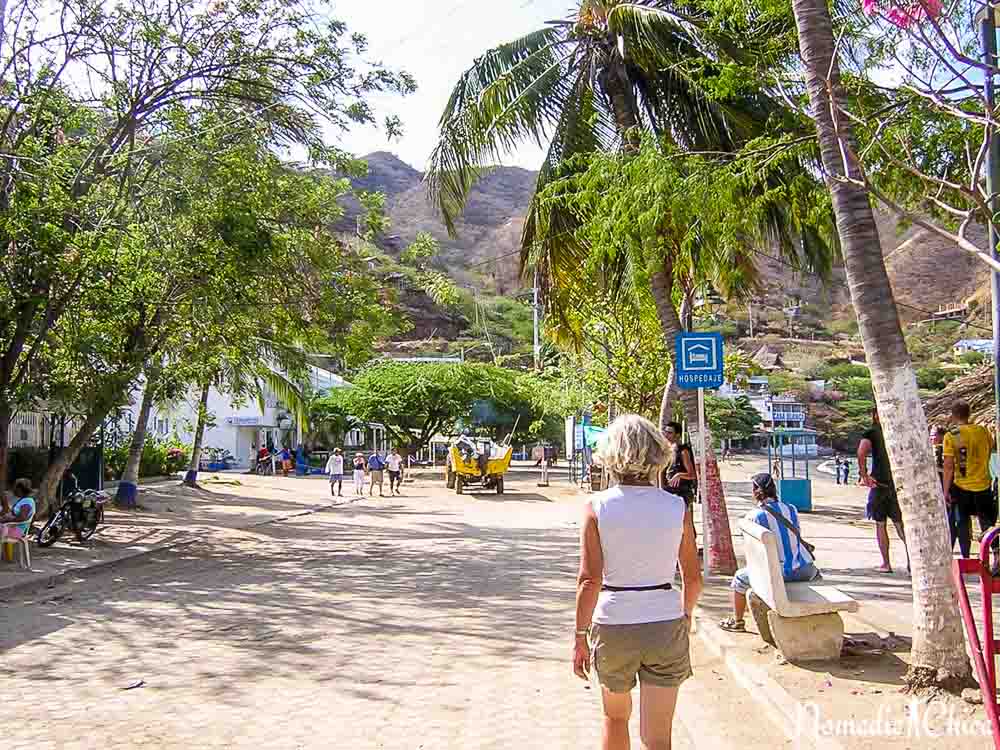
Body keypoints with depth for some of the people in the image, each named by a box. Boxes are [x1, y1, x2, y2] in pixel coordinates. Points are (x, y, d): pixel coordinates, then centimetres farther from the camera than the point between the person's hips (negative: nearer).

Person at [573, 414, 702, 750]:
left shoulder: (597, 507, -10)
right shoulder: (675, 506, -5)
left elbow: (589, 580, -13)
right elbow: (693, 577, 1)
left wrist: (580, 635, -5)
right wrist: (686, 614, 20)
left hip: (612, 625, 0)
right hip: (665, 625, 1)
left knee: (616, 716, 25)